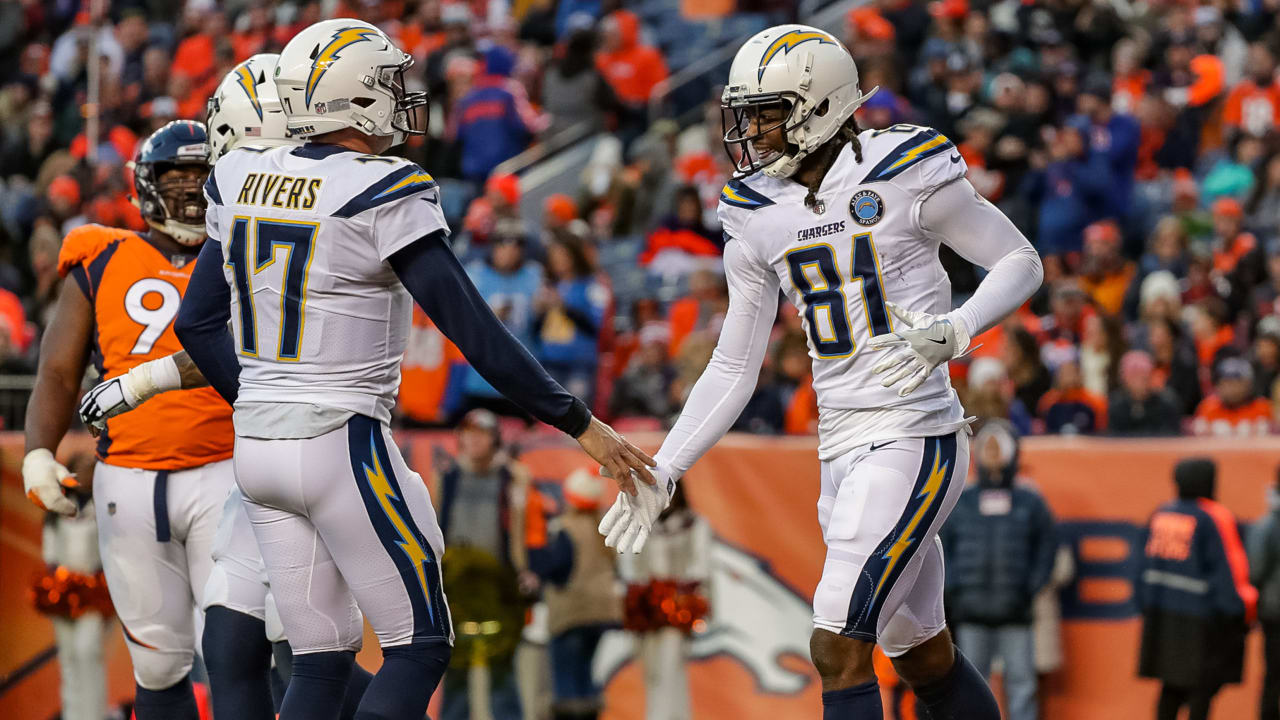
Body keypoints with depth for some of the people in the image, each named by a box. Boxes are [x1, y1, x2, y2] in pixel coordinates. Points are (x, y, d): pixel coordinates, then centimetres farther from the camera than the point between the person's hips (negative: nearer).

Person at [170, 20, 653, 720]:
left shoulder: (243, 182, 6)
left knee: (321, 661, 14)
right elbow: (473, 332, -15)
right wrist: (579, 423, -9)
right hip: (342, 447, -7)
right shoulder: (382, 195, -14)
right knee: (419, 649, 4)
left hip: (257, 447, 7)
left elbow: (197, 323, 15)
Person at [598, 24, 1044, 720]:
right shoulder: (757, 221, 8)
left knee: (838, 649, -15)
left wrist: (952, 334, -16)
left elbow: (1021, 263, 1)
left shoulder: (906, 177, -8)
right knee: (923, 658, 15)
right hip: (841, 447, 7)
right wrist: (661, 473, 8)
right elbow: (733, 370, 14)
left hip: (915, 437, -6)